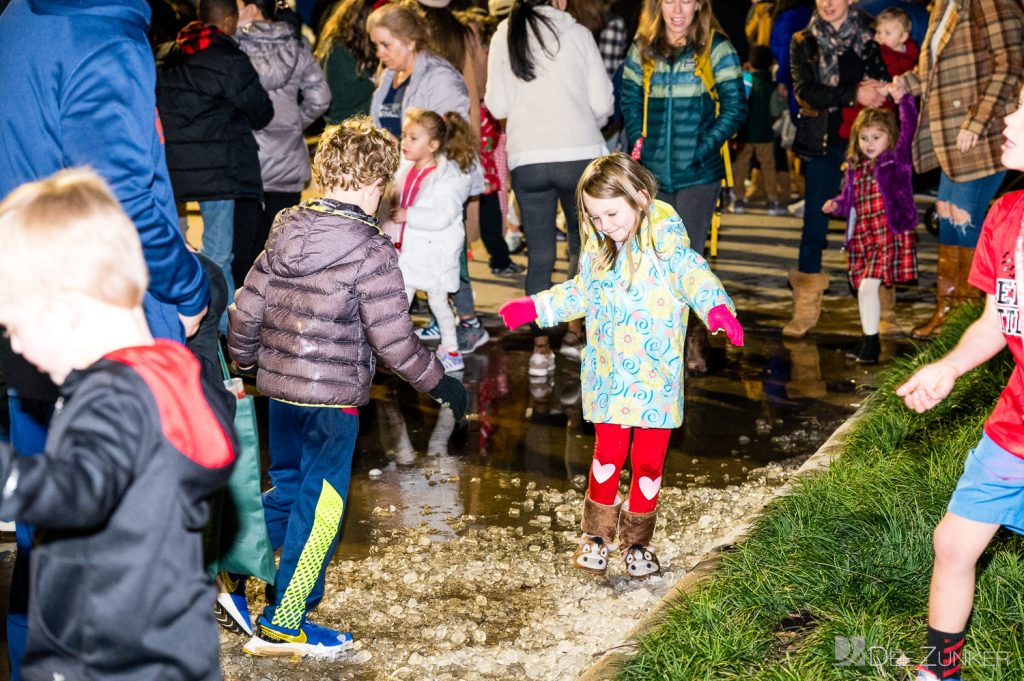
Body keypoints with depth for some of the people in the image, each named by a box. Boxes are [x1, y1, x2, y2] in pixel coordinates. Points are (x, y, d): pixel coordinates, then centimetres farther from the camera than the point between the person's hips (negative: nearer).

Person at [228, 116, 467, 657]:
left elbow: (245, 311, 6)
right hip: (333, 399, -6)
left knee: (285, 488, 24)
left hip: (278, 389, 6)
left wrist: (244, 361, 23)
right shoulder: (369, 251, -16)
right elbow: (392, 339, -16)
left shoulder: (285, 231, 3)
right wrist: (439, 384, -3)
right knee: (319, 507, 6)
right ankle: (282, 627, 12)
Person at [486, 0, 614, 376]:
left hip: (526, 159, 2)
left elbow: (497, 106, 3)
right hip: (580, 154, -1)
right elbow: (603, 102, -1)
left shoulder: (504, 35, 4)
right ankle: (575, 331, 21)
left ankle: (541, 348, 5)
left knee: (539, 256, 7)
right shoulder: (577, 33, -1)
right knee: (583, 245, 17)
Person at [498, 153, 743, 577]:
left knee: (649, 462, 5)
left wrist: (717, 308, -43)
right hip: (609, 378, 3)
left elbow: (692, 273, -24)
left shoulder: (664, 236, -12)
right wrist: (533, 308, 23)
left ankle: (637, 542, 24)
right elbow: (581, 293, 21)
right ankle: (596, 537, 23)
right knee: (608, 454, 4)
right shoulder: (598, 245, 5)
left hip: (656, 379, -3)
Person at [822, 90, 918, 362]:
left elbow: (909, 129, -12)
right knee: (864, 288, 11)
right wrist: (836, 204, 0)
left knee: (868, 286, -13)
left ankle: (871, 341, -3)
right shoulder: (855, 167, 13)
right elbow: (849, 199, 20)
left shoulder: (897, 159, -1)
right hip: (862, 236, 6)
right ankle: (868, 338, 25)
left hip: (890, 234, -6)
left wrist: (904, 99, -16)